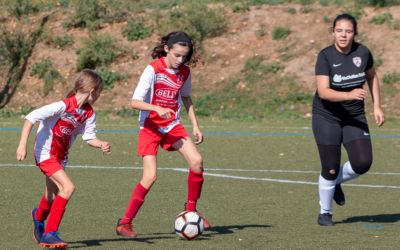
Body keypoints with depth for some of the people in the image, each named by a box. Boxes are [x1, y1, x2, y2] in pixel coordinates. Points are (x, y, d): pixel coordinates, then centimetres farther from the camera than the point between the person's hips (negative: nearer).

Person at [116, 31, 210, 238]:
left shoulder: (185, 72, 0)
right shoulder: (153, 70, -17)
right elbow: (135, 102, -20)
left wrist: (195, 126, 12)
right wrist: (157, 109, -35)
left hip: (172, 126, 5)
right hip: (150, 127, -5)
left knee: (196, 161, -13)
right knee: (150, 176, -16)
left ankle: (191, 210, 7)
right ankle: (125, 223, -6)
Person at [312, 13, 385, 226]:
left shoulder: (362, 52, -7)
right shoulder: (325, 56, -17)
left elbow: (372, 77, 14)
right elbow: (323, 91, -27)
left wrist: (377, 106, 8)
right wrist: (349, 95, -42)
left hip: (355, 118, 3)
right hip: (327, 117, -3)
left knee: (363, 163, -12)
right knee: (331, 169, -2)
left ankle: (336, 181, 21)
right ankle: (325, 213, 20)